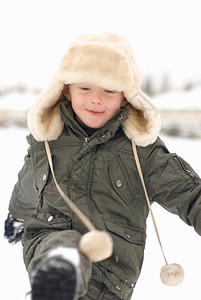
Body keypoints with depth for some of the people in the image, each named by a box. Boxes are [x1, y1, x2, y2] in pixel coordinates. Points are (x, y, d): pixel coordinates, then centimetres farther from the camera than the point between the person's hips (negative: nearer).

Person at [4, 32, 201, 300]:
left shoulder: (142, 147, -3)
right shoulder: (46, 135, 4)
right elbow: (28, 183, 24)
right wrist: (18, 213, 42)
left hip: (113, 264, 1)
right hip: (49, 238, -1)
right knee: (67, 253, -35)